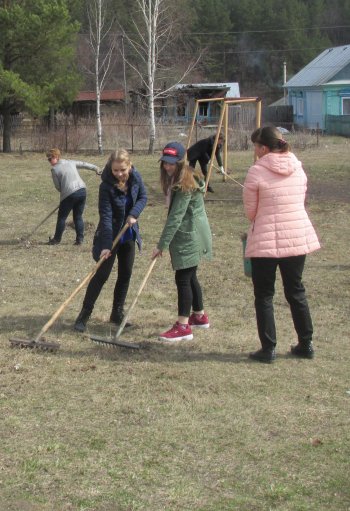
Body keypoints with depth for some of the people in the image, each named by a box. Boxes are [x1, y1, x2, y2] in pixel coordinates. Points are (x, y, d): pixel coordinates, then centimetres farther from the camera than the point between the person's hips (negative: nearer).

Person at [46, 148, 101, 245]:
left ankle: (57, 239, 15)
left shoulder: (54, 169, -1)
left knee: (62, 217, 8)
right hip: (82, 190, 6)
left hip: (69, 194, -5)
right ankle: (80, 239, 12)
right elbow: (84, 164, 26)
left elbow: (58, 187, 2)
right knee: (78, 217, 14)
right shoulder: (71, 162, 14)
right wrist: (96, 168, 40)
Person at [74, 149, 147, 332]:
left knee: (125, 274, 9)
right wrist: (106, 244, -33)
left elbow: (143, 197, 4)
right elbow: (106, 216, -28)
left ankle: (117, 313, 21)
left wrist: (134, 214, -16)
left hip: (128, 234, 5)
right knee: (102, 274, -6)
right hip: (111, 234, -5)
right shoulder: (106, 186, -25)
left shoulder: (135, 177, -10)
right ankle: (84, 315, 1)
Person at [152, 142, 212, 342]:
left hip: (190, 237, -10)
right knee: (190, 276, 18)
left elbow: (176, 217, -25)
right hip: (190, 235, 10)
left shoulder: (185, 185, -20)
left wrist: (162, 245, -26)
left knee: (183, 278, -8)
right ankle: (199, 316, 32)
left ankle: (183, 326, -7)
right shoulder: (177, 179, 10)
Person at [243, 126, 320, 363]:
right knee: (296, 291, 17)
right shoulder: (298, 168, 4)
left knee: (264, 295, 7)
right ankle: (306, 344, 22)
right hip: (299, 237, 5)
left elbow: (250, 211, -5)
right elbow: (300, 201, 8)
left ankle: (268, 349, 7)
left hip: (266, 241, -5)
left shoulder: (256, 172, -12)